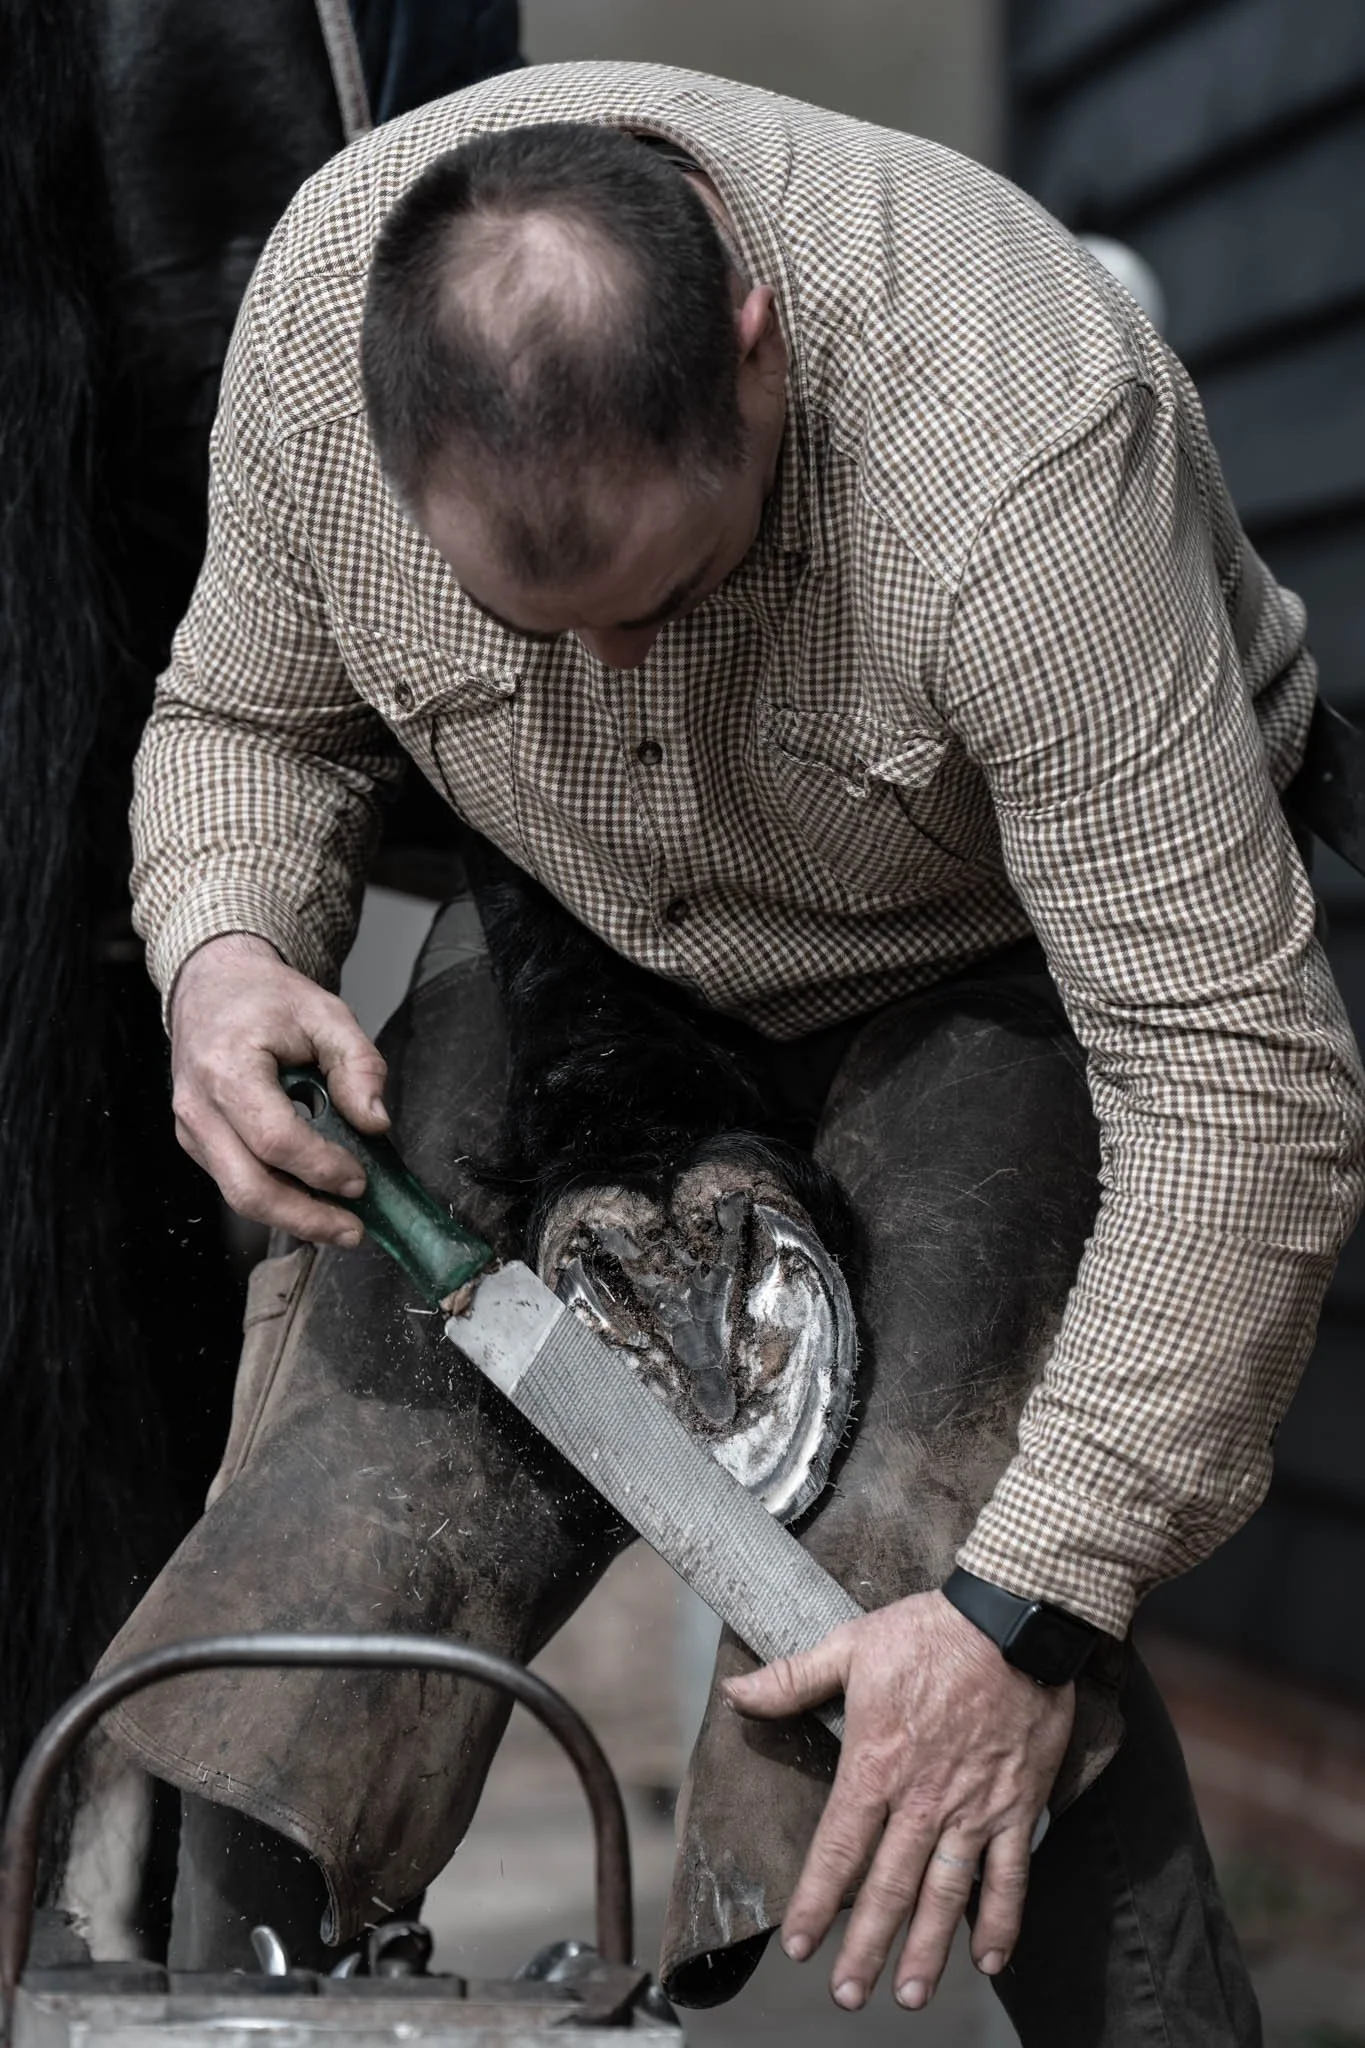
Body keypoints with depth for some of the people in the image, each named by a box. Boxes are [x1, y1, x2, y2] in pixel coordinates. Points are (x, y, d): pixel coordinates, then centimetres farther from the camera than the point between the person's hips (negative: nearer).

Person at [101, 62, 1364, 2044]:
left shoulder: (1019, 459, -40)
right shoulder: (320, 301, -25)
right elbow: (247, 719, -3)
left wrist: (1029, 1605, -38)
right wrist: (223, 952, -26)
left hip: (1026, 954, -4)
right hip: (585, 943, 4)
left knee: (924, 1553, -24)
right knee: (366, 1499, -10)